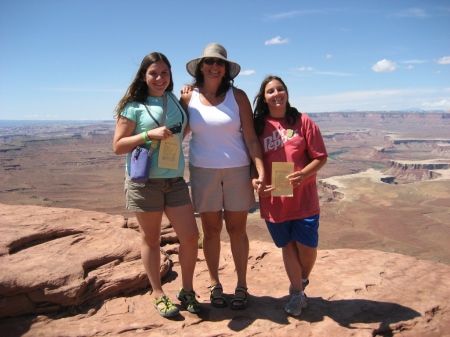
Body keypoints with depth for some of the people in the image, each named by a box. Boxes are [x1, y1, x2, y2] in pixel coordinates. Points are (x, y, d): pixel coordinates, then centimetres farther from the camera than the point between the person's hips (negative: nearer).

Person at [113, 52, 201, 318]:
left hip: (175, 180, 4)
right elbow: (118, 146, -7)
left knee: (190, 236, 3)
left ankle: (187, 290, 23)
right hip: (144, 181, -4)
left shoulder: (176, 101, 10)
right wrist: (150, 134, -19)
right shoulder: (134, 106, -4)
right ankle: (158, 294, 25)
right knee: (151, 239, 8)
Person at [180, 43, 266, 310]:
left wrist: (261, 170, -12)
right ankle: (215, 285, 26)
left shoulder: (237, 96, -2)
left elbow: (250, 137, -5)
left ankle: (242, 286, 23)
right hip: (203, 171, 1)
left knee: (237, 229, 8)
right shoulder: (189, 97, 1)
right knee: (211, 230, 9)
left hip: (237, 170, -1)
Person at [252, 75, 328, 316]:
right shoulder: (257, 126, 1)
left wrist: (302, 174, -21)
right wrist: (254, 180, -15)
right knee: (287, 247, 13)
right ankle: (297, 294, 33)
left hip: (304, 199, -1)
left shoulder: (302, 121, -3)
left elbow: (320, 157, -4)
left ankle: (302, 282, 40)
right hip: (273, 201, 1)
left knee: (307, 248, 7)